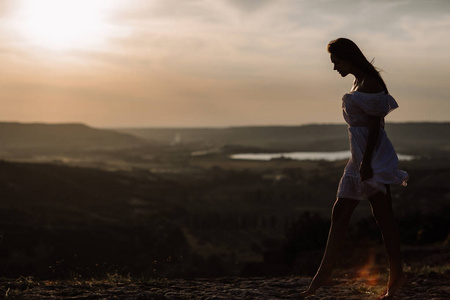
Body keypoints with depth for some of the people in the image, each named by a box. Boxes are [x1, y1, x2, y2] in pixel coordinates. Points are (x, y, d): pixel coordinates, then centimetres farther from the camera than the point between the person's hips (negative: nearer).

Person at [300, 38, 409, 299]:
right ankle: (324, 273, 8)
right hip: (360, 157, 10)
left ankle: (397, 273, 7)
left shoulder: (369, 83, -14)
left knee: (383, 215, -3)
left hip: (373, 157, -10)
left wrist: (366, 162, -23)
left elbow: (375, 125, -19)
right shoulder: (358, 83, 16)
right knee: (340, 213, 7)